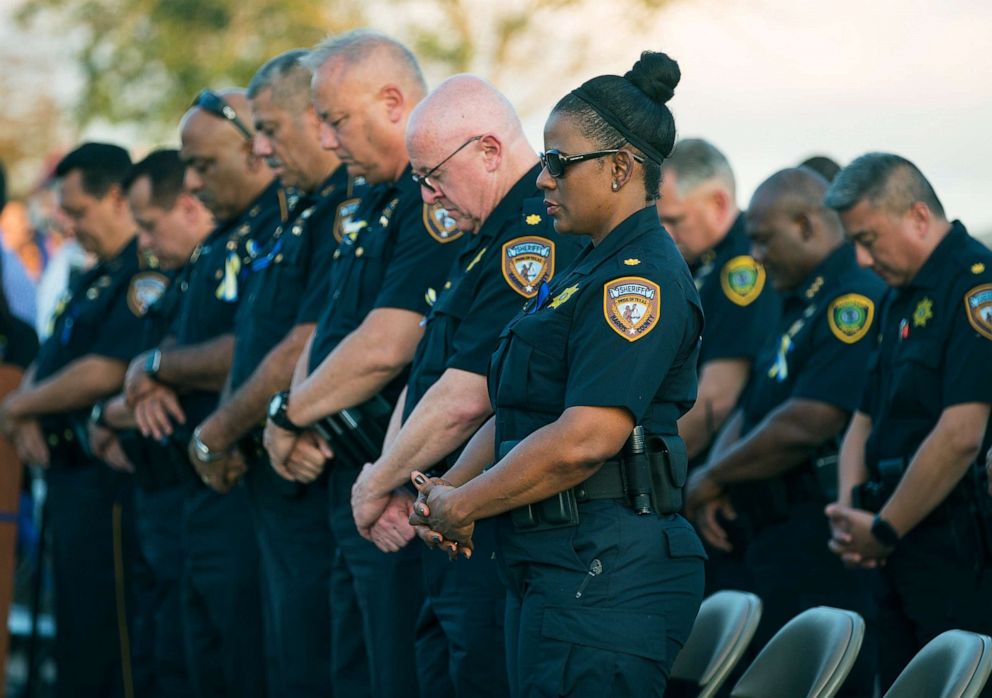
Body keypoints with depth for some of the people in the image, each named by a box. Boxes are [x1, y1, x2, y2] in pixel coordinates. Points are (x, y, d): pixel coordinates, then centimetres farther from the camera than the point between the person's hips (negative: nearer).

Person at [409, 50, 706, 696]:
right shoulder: (590, 272, 21)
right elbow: (518, 413, 20)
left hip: (604, 574, -10)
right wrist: (447, 489, 3)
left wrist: (462, 507, -11)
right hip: (548, 567, 10)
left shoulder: (642, 278, -13)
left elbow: (583, 441, -22)